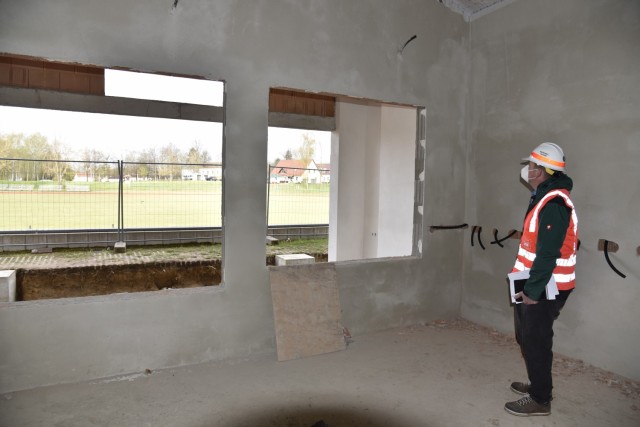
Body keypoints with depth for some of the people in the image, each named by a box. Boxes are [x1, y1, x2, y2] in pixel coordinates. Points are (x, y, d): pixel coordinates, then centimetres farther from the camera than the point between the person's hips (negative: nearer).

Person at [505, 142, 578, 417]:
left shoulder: (553, 203, -22)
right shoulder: (546, 197, 12)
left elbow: (548, 253, -26)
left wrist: (532, 290, -22)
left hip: (545, 289, -10)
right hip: (539, 284, 10)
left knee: (535, 342, 1)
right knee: (527, 337, 21)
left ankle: (540, 400, 16)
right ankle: (538, 385, 37)